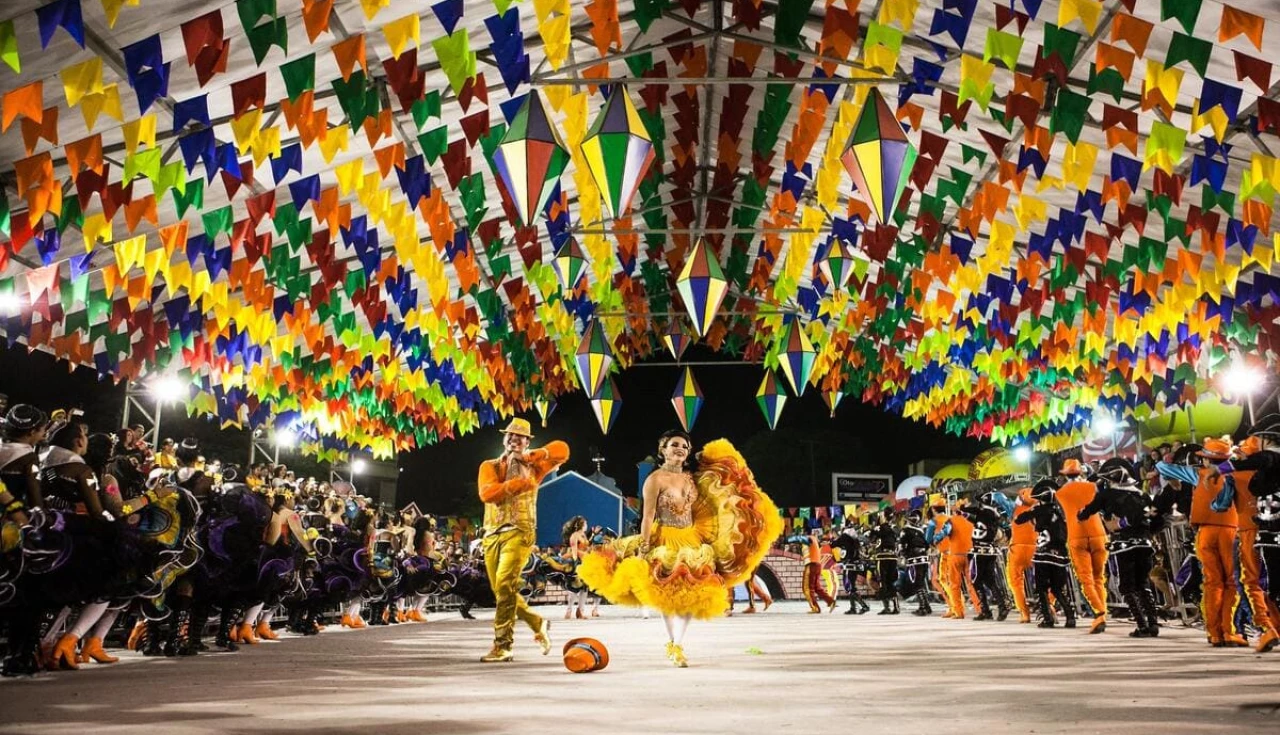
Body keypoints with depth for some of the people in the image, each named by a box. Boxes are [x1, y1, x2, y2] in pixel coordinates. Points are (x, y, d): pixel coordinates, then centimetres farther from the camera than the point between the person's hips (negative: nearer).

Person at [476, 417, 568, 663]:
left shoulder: (532, 467, 13)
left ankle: (502, 646, -16)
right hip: (493, 534, 4)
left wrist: (532, 455, -4)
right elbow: (486, 493, -7)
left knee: (505, 585, -18)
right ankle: (538, 623, 27)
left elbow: (561, 450, 4)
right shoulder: (489, 466, 13)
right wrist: (517, 483, -14)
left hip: (519, 532, -4)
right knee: (500, 591, 7)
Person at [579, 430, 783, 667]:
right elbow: (648, 516, -14)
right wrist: (644, 546, -18)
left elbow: (699, 512, 14)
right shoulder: (655, 479, -10)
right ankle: (673, 645, 12)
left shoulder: (691, 478, 8)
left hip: (692, 541, 6)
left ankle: (678, 644, 12)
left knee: (692, 593, 3)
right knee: (668, 594, -1)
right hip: (665, 541, -6)